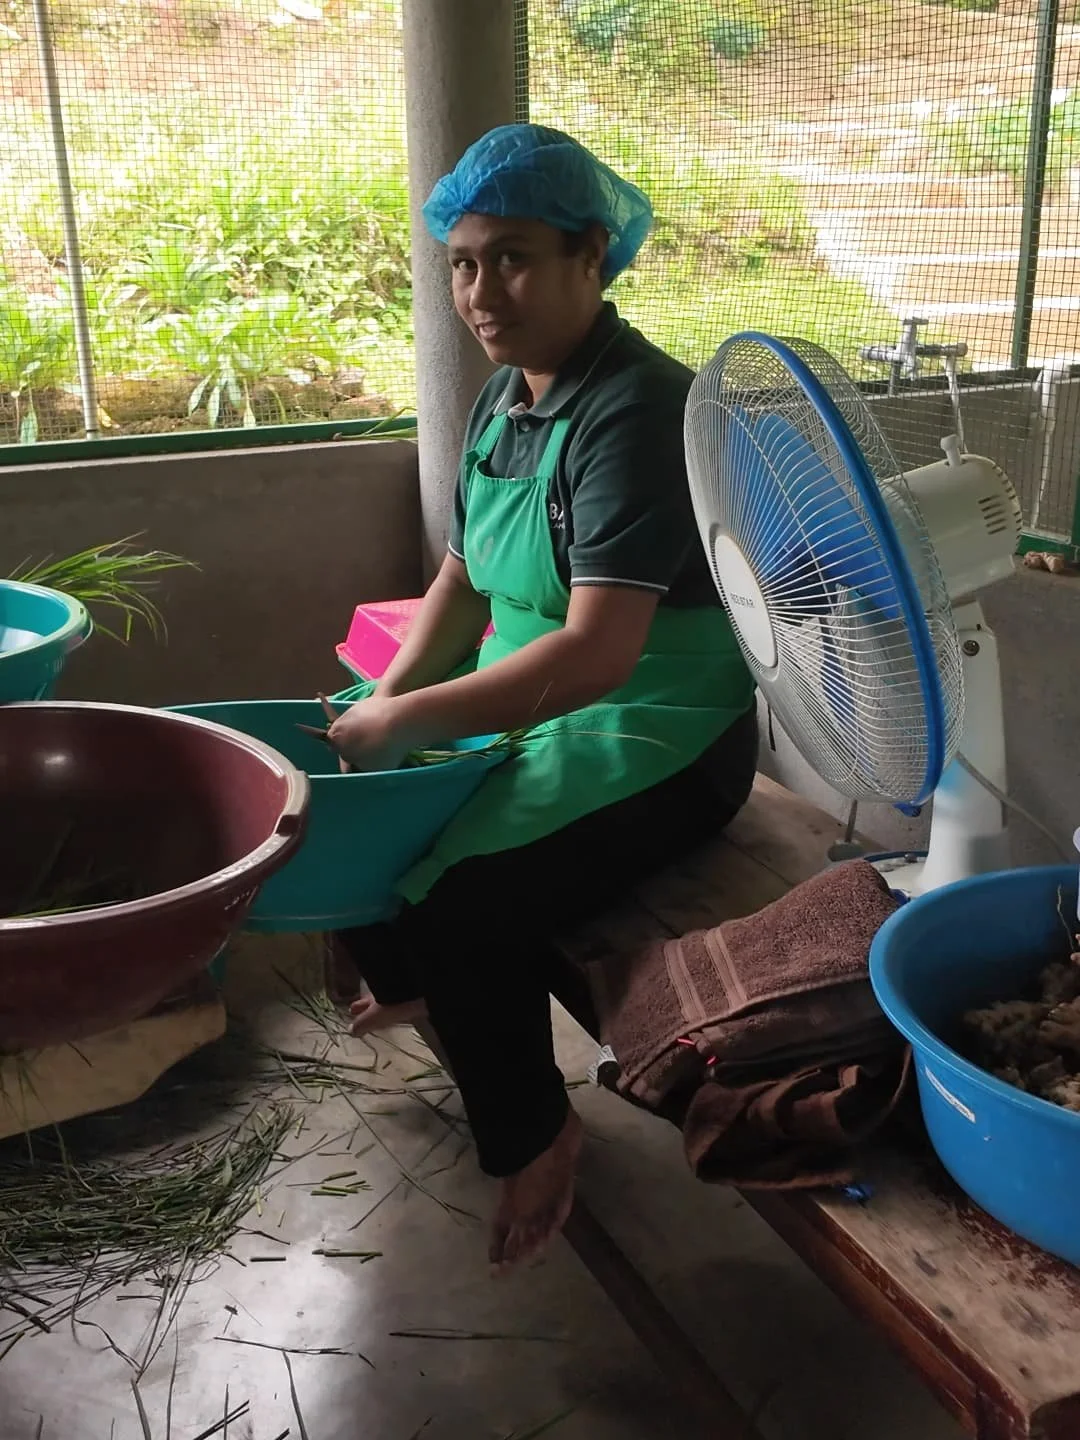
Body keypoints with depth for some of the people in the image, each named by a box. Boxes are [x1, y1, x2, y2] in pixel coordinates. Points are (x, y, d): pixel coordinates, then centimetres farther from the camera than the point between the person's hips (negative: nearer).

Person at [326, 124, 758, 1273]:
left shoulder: (635, 409, -23)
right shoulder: (502, 399, 4)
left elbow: (596, 653, -32)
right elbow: (463, 579, 12)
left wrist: (400, 721, -25)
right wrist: (381, 705, -3)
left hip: (657, 740, -8)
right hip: (528, 711, 9)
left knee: (464, 908, -25)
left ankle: (532, 1130, 5)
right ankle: (415, 987, 38)